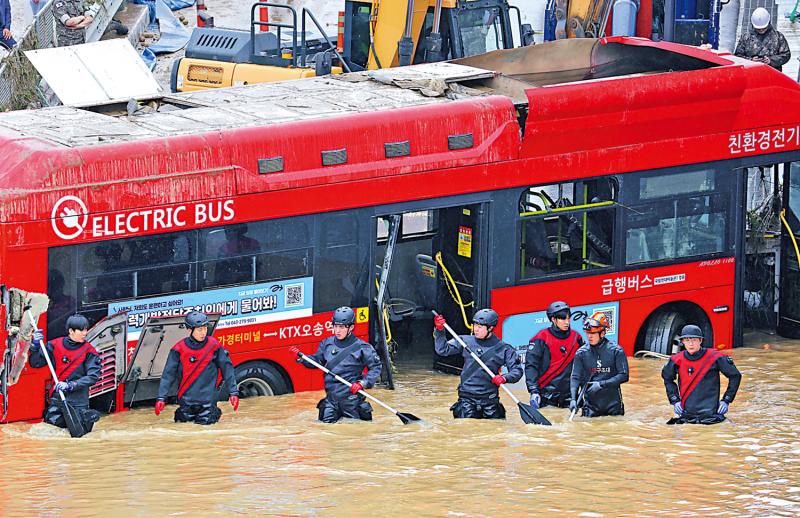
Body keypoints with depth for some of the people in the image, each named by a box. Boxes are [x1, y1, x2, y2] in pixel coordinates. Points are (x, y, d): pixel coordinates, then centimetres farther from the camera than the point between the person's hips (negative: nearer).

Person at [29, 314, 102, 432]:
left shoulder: (89, 351, -5)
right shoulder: (55, 346, 1)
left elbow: (92, 377, -13)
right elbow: (35, 363, 5)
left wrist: (70, 386, -23)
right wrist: (35, 345, -12)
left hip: (78, 400, -2)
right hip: (57, 397, 2)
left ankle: (89, 415, 27)